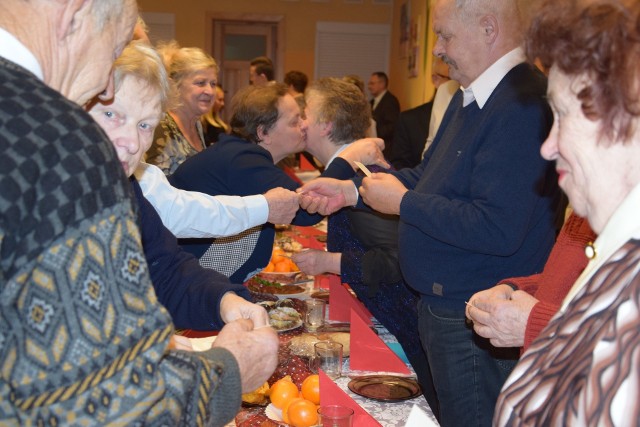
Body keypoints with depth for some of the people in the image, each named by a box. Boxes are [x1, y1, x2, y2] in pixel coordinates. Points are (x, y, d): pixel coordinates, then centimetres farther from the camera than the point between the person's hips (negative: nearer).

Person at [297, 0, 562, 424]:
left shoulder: (523, 106, -25)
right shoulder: (470, 98, 10)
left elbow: (498, 229, -31)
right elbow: (429, 178, 16)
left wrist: (403, 202, -20)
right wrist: (351, 191, 3)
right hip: (443, 306, 10)